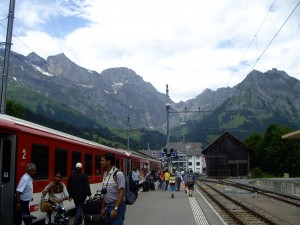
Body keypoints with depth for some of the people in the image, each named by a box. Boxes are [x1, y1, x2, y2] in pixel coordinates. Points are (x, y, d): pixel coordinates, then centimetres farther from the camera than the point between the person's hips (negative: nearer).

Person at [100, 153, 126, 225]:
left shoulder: (118, 174, -16)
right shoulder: (105, 174, 9)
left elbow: (122, 193, -18)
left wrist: (115, 209, -20)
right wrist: (103, 208, 14)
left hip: (117, 207, -8)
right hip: (108, 207, 8)